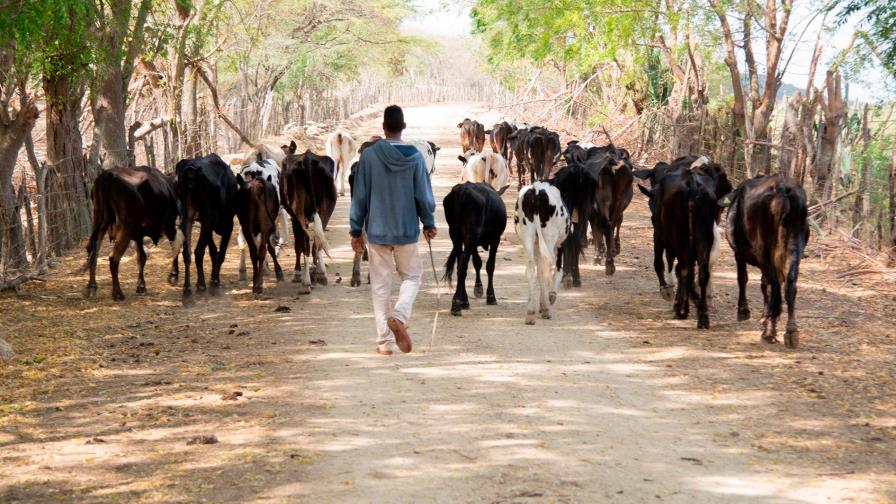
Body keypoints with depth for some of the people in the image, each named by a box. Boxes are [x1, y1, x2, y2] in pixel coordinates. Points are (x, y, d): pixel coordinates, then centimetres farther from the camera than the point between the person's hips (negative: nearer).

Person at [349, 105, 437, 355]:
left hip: (377, 230, 0)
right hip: (407, 230, 0)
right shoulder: (415, 156, -5)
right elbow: (424, 194, -1)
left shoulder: (370, 155, -6)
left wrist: (356, 229, 7)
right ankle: (400, 316, -12)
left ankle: (385, 342, 7)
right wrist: (429, 223, 14)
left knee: (380, 285, 8)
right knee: (412, 277, 16)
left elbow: (360, 195, -2)